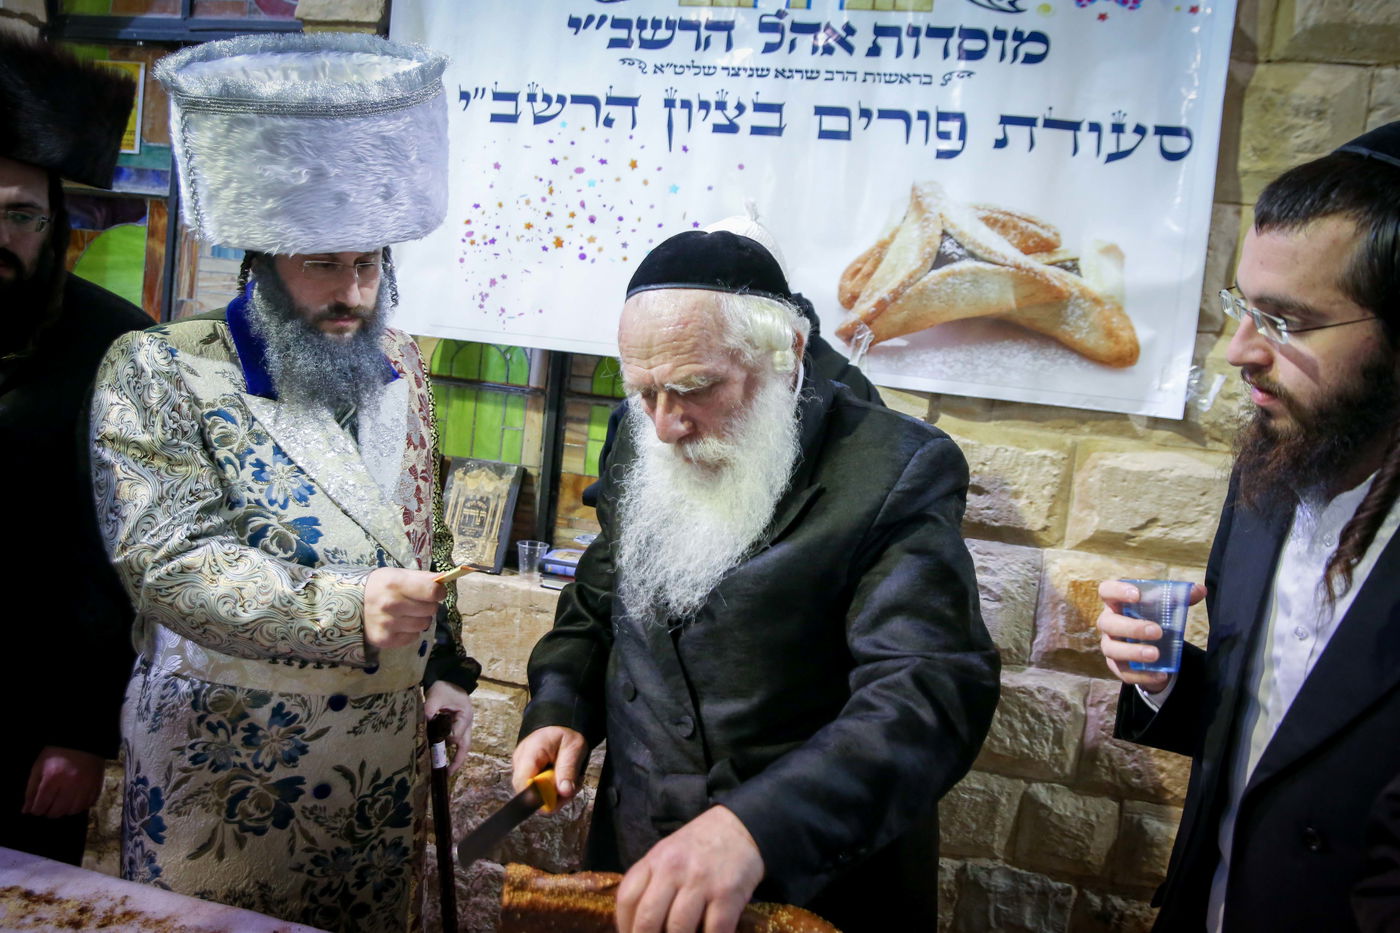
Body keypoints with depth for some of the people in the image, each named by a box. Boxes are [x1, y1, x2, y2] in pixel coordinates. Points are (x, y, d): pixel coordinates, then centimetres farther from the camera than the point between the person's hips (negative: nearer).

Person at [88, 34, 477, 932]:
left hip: (386, 760, 5)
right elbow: (168, 563, -20)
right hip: (225, 775, -4)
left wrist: (447, 668, 9)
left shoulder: (399, 367, 6)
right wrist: (346, 610, -32)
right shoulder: (158, 374, -11)